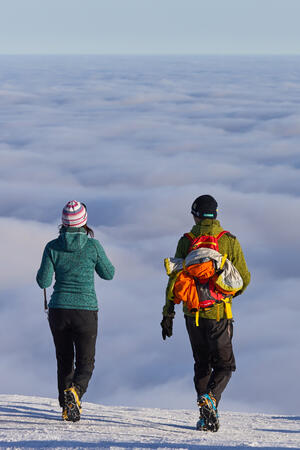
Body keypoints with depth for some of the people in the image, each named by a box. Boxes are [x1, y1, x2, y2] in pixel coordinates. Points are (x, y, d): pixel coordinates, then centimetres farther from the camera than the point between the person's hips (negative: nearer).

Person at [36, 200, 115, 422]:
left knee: (64, 361, 19)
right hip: (86, 310, -2)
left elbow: (44, 281, -3)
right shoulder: (93, 245, -8)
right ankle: (74, 391, -25)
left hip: (59, 310, 2)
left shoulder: (53, 247, -4)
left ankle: (67, 407, 18)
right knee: (85, 363, 5)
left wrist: (44, 269, 17)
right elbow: (108, 274, 5)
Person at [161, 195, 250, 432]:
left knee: (202, 364, 16)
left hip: (192, 312, 2)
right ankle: (211, 399, -20)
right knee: (224, 364, 9)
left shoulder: (186, 242, -1)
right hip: (219, 312, -2)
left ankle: (206, 416, 9)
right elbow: (244, 279, 0)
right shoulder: (230, 241, -3)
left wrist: (168, 314, 3)